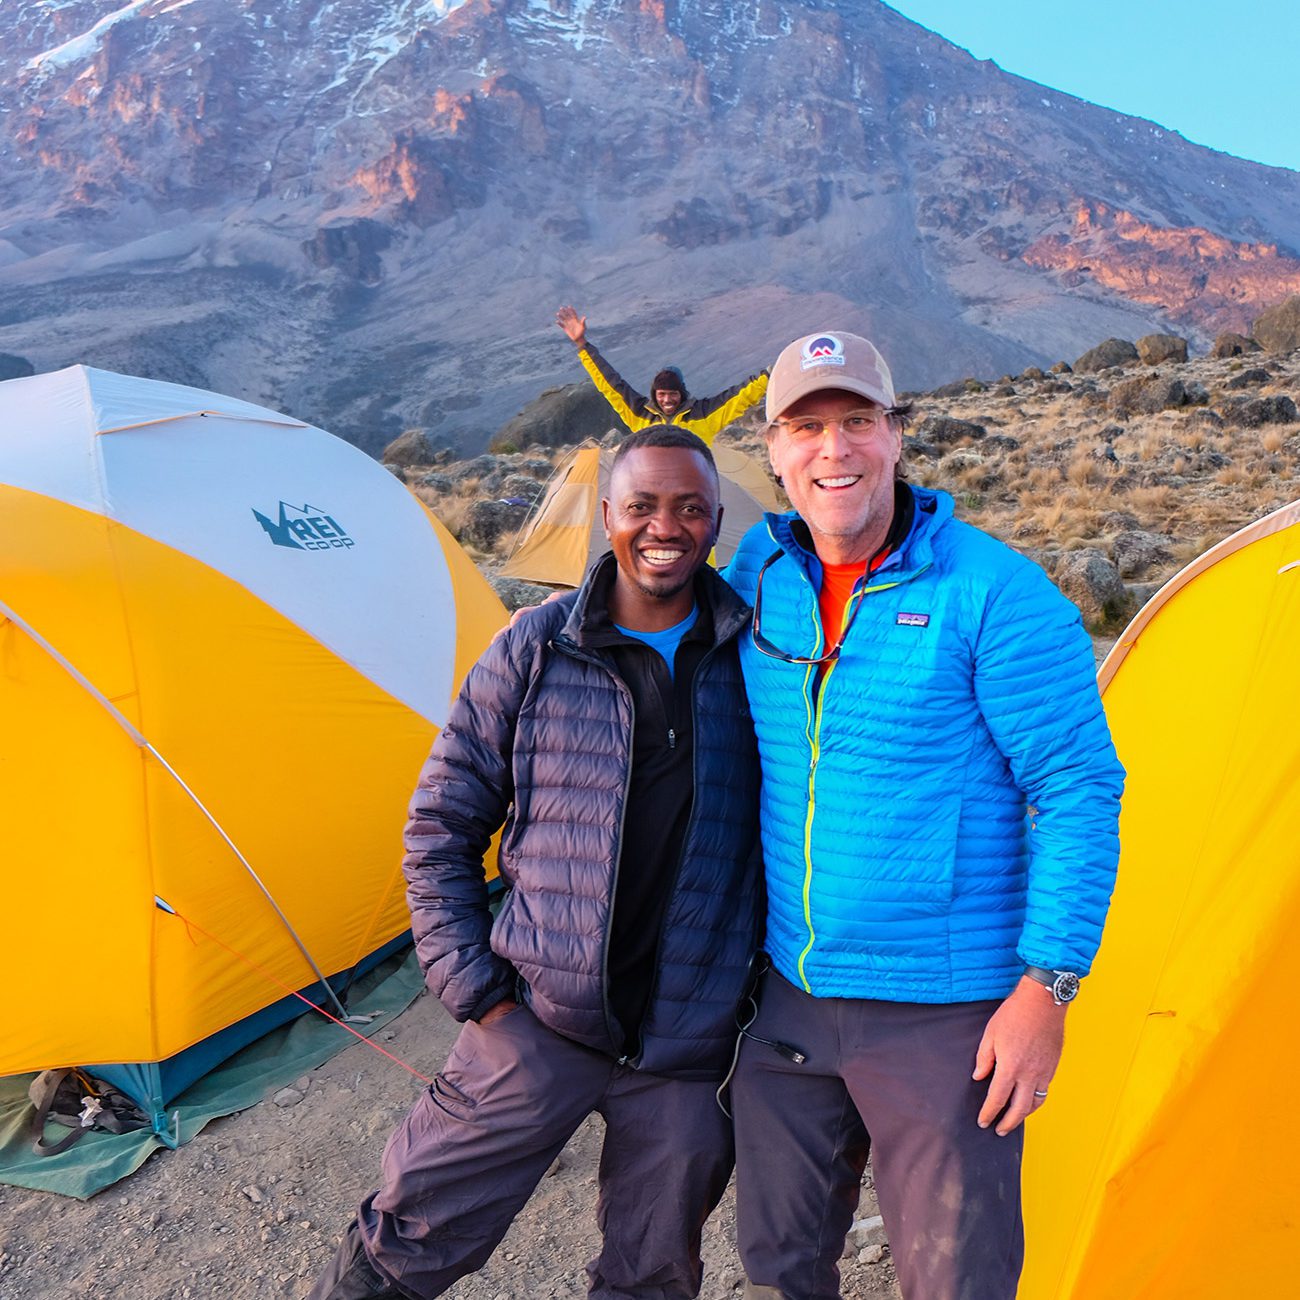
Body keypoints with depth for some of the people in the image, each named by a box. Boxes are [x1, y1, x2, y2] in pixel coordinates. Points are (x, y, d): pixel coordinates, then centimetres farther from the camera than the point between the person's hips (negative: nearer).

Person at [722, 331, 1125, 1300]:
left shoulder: (995, 592, -16)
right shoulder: (760, 570, 0)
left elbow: (1080, 795, -13)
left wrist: (1047, 986, -15)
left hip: (941, 1011, -4)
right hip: (786, 994, 5)